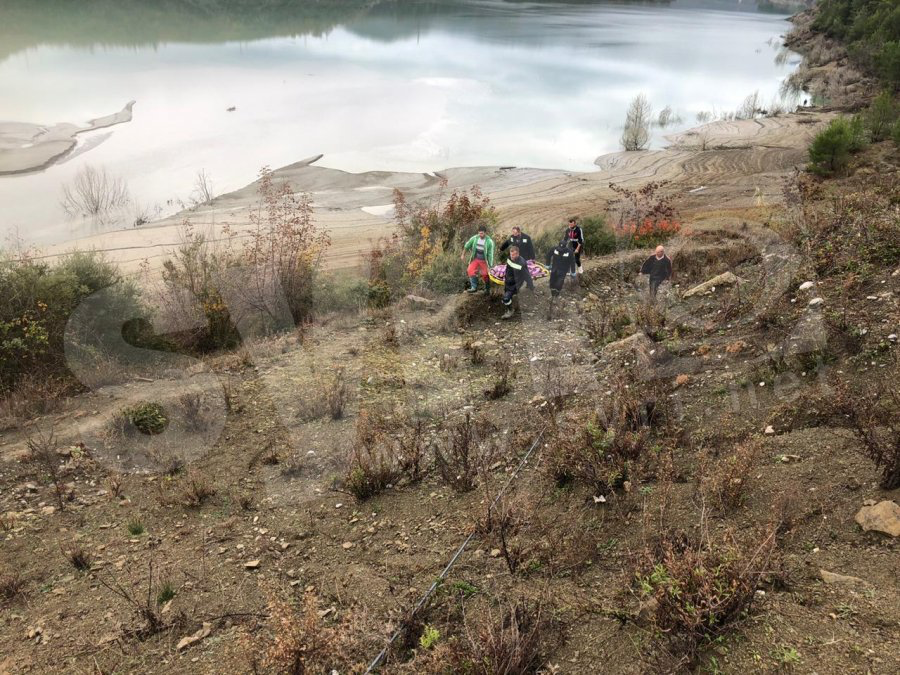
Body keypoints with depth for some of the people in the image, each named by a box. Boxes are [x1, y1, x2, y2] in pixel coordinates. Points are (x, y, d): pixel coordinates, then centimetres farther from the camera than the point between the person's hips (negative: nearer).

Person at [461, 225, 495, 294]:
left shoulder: (489, 241, -19)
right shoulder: (475, 238, -11)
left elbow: (490, 254, -16)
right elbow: (467, 246, 5)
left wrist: (490, 266, -17)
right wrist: (463, 255, 12)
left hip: (484, 260, -3)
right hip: (475, 259, 3)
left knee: (485, 275, 3)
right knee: (471, 271, -14)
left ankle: (487, 289, 23)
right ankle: (474, 287, -10)